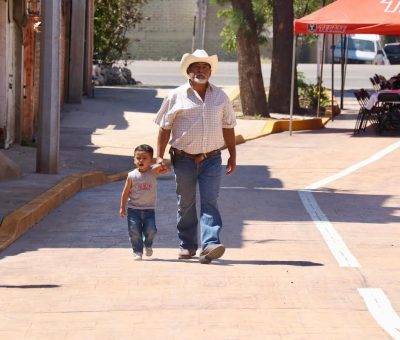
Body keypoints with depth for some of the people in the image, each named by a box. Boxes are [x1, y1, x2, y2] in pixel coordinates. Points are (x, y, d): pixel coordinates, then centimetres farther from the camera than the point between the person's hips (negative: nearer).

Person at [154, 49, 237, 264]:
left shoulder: (220, 97, 10)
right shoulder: (176, 97, 2)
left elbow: (228, 127, 15)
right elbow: (165, 128, 3)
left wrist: (233, 156, 13)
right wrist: (159, 156, -3)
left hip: (211, 159, 1)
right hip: (184, 159, -1)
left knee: (210, 202, -10)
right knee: (186, 204, 7)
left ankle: (210, 244, -21)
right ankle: (187, 246, 18)